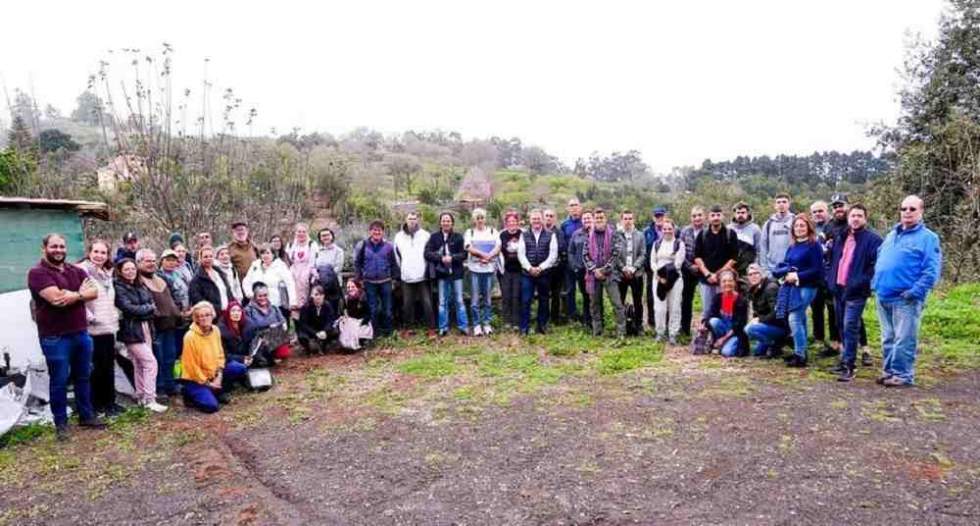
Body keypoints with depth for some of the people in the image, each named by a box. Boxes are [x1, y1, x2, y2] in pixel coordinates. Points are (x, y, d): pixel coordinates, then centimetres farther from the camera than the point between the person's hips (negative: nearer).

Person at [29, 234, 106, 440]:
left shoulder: (76, 271, 11)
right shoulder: (37, 272, -10)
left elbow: (94, 291, -1)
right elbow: (56, 298, -22)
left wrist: (73, 295, -17)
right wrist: (80, 293, -7)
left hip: (81, 332, 6)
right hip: (54, 337, -6)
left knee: (83, 377, 14)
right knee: (59, 381, 3)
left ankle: (86, 415, 26)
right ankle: (60, 422, 15)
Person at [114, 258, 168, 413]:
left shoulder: (140, 286, 14)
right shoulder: (119, 288, -7)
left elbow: (152, 304, 9)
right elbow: (128, 308, -17)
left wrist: (141, 311, -9)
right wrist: (147, 308, -5)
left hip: (146, 328, 7)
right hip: (132, 330, -7)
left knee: (140, 364, 13)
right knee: (151, 362, -12)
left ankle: (141, 397, 21)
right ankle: (150, 400, -8)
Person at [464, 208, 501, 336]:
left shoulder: (493, 231, 11)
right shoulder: (469, 232, 10)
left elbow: (497, 247, -1)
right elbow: (468, 247, -6)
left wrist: (487, 257, -16)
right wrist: (484, 254, -14)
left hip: (489, 268, 1)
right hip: (475, 268, -1)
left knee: (488, 297, 4)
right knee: (475, 298, -2)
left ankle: (486, 323, 12)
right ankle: (476, 325, 5)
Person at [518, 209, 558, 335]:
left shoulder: (550, 236, 4)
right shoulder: (524, 236, 9)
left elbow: (553, 255, -3)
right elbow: (521, 254, 1)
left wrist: (540, 268, -12)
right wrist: (530, 268, -12)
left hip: (544, 273, 0)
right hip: (527, 273, 0)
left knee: (543, 301, 7)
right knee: (525, 301, -2)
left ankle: (542, 326, 17)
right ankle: (524, 328, 4)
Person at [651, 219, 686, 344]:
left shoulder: (679, 244, 4)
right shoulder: (657, 244, 15)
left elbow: (678, 263, -4)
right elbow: (652, 262, 9)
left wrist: (667, 275, -11)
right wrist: (659, 275, -6)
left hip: (674, 279, -2)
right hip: (658, 278, 2)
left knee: (674, 307, -2)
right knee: (659, 307, -1)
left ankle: (673, 334, 4)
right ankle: (660, 333, 10)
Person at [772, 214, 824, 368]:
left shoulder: (814, 245, -7)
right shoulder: (792, 247, 14)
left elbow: (816, 270, -13)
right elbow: (784, 265, 15)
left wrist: (797, 276, -15)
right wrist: (785, 272, -7)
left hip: (806, 287, -7)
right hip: (791, 287, 7)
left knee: (794, 319, -13)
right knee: (800, 320, 14)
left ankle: (800, 355, -6)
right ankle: (801, 352, 23)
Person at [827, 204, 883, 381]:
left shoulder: (873, 239, -6)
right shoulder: (841, 238, 16)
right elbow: (833, 260, 25)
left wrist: (863, 283, -19)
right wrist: (830, 280, 15)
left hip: (856, 291, -7)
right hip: (838, 289, 7)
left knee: (850, 327, -11)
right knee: (842, 326, 14)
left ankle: (848, 366, -8)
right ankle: (847, 359, 27)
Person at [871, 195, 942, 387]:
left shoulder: (928, 238, -4)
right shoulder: (891, 235, 17)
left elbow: (932, 270, -11)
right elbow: (879, 261, 24)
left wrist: (915, 291, -18)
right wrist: (875, 283, 11)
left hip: (905, 299, -7)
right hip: (883, 297, 7)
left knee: (903, 340, -3)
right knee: (888, 339, 14)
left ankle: (903, 375, 6)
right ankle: (889, 370, 23)